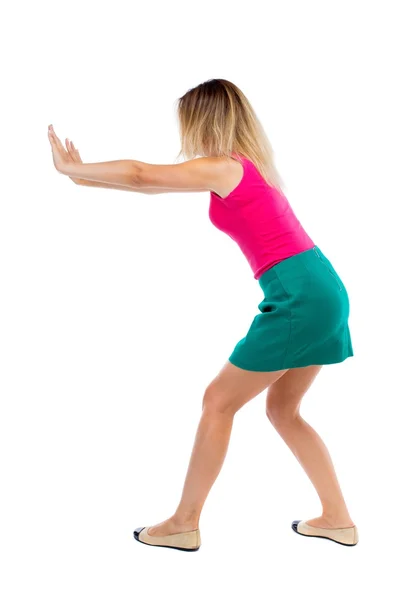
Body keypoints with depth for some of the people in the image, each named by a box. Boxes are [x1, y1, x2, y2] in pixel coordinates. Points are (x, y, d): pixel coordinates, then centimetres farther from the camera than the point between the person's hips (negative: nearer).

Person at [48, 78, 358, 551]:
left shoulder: (220, 167, -6)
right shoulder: (247, 164, 21)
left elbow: (142, 176, -9)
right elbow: (159, 183, 25)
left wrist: (74, 170, 7)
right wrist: (84, 174, 27)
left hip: (298, 295, -9)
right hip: (324, 289, 9)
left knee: (218, 403, 3)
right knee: (283, 410, 19)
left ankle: (184, 524, 14)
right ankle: (337, 518, 23)